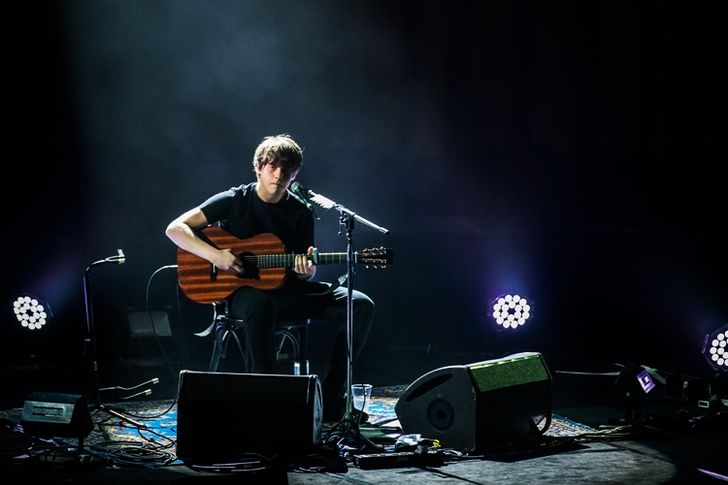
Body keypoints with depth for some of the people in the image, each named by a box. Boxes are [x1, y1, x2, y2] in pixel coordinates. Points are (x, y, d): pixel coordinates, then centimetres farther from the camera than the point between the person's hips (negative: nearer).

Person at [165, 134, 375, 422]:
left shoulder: (300, 213, 6)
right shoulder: (235, 201, -4)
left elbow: (306, 272, 10)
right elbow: (175, 228, -9)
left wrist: (307, 270, -16)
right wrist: (215, 255, -23)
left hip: (288, 291, 5)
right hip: (243, 292, -4)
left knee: (360, 305, -15)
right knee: (259, 305, -43)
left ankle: (331, 401, -13)